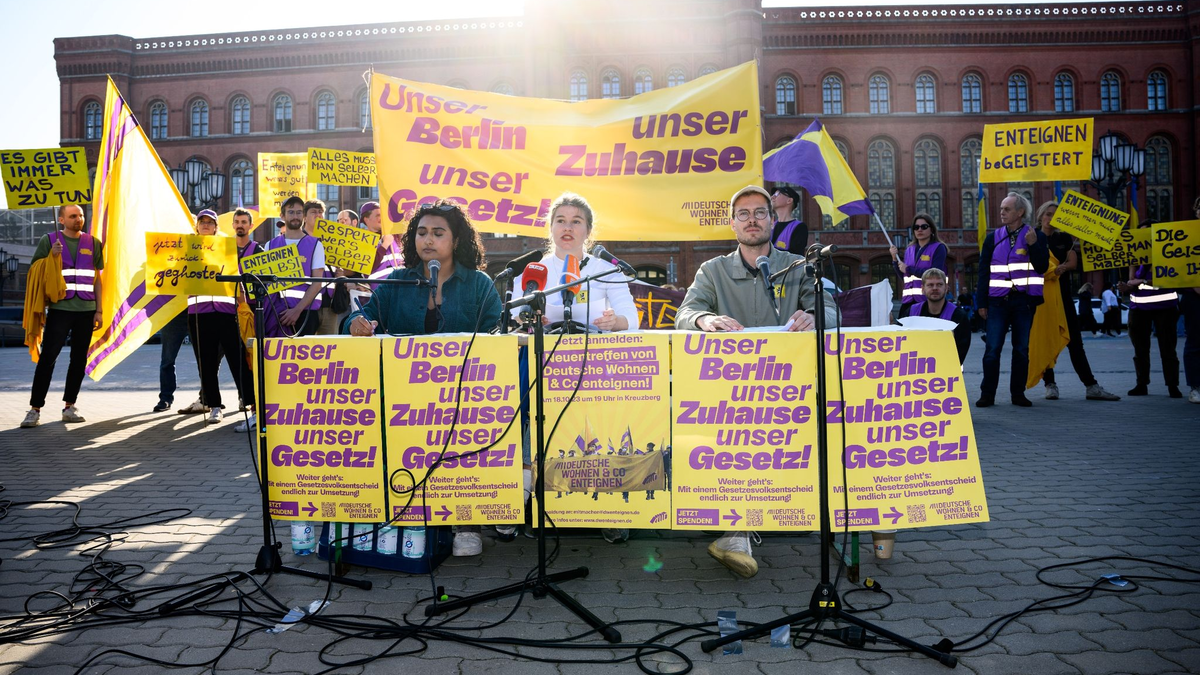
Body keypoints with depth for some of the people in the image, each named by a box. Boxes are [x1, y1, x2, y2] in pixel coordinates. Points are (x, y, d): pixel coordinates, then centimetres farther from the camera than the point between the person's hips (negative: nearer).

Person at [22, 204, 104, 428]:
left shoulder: (93, 243, 10)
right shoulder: (49, 240, 3)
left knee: (79, 359, 6)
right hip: (59, 309, -3)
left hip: (86, 310, 3)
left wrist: (99, 310, 6)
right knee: (47, 357, -6)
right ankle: (35, 409, -2)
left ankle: (69, 407, 15)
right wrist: (51, 256, -13)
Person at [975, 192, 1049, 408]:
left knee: (1021, 349, 6)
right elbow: (984, 272, 7)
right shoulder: (993, 238, 8)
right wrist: (981, 302, 2)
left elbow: (1042, 267, -5)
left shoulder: (1036, 236, 3)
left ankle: (1018, 393, 14)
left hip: (1024, 301, -1)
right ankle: (987, 394, 4)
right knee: (992, 349, -2)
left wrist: (1034, 245, -19)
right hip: (998, 301, 1)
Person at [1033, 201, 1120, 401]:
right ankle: (1050, 384, 7)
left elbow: (1073, 263, 4)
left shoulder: (1064, 238, 12)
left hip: (1062, 294, 2)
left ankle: (1092, 386, 0)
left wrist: (1062, 267, -17)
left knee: (1075, 341, 1)